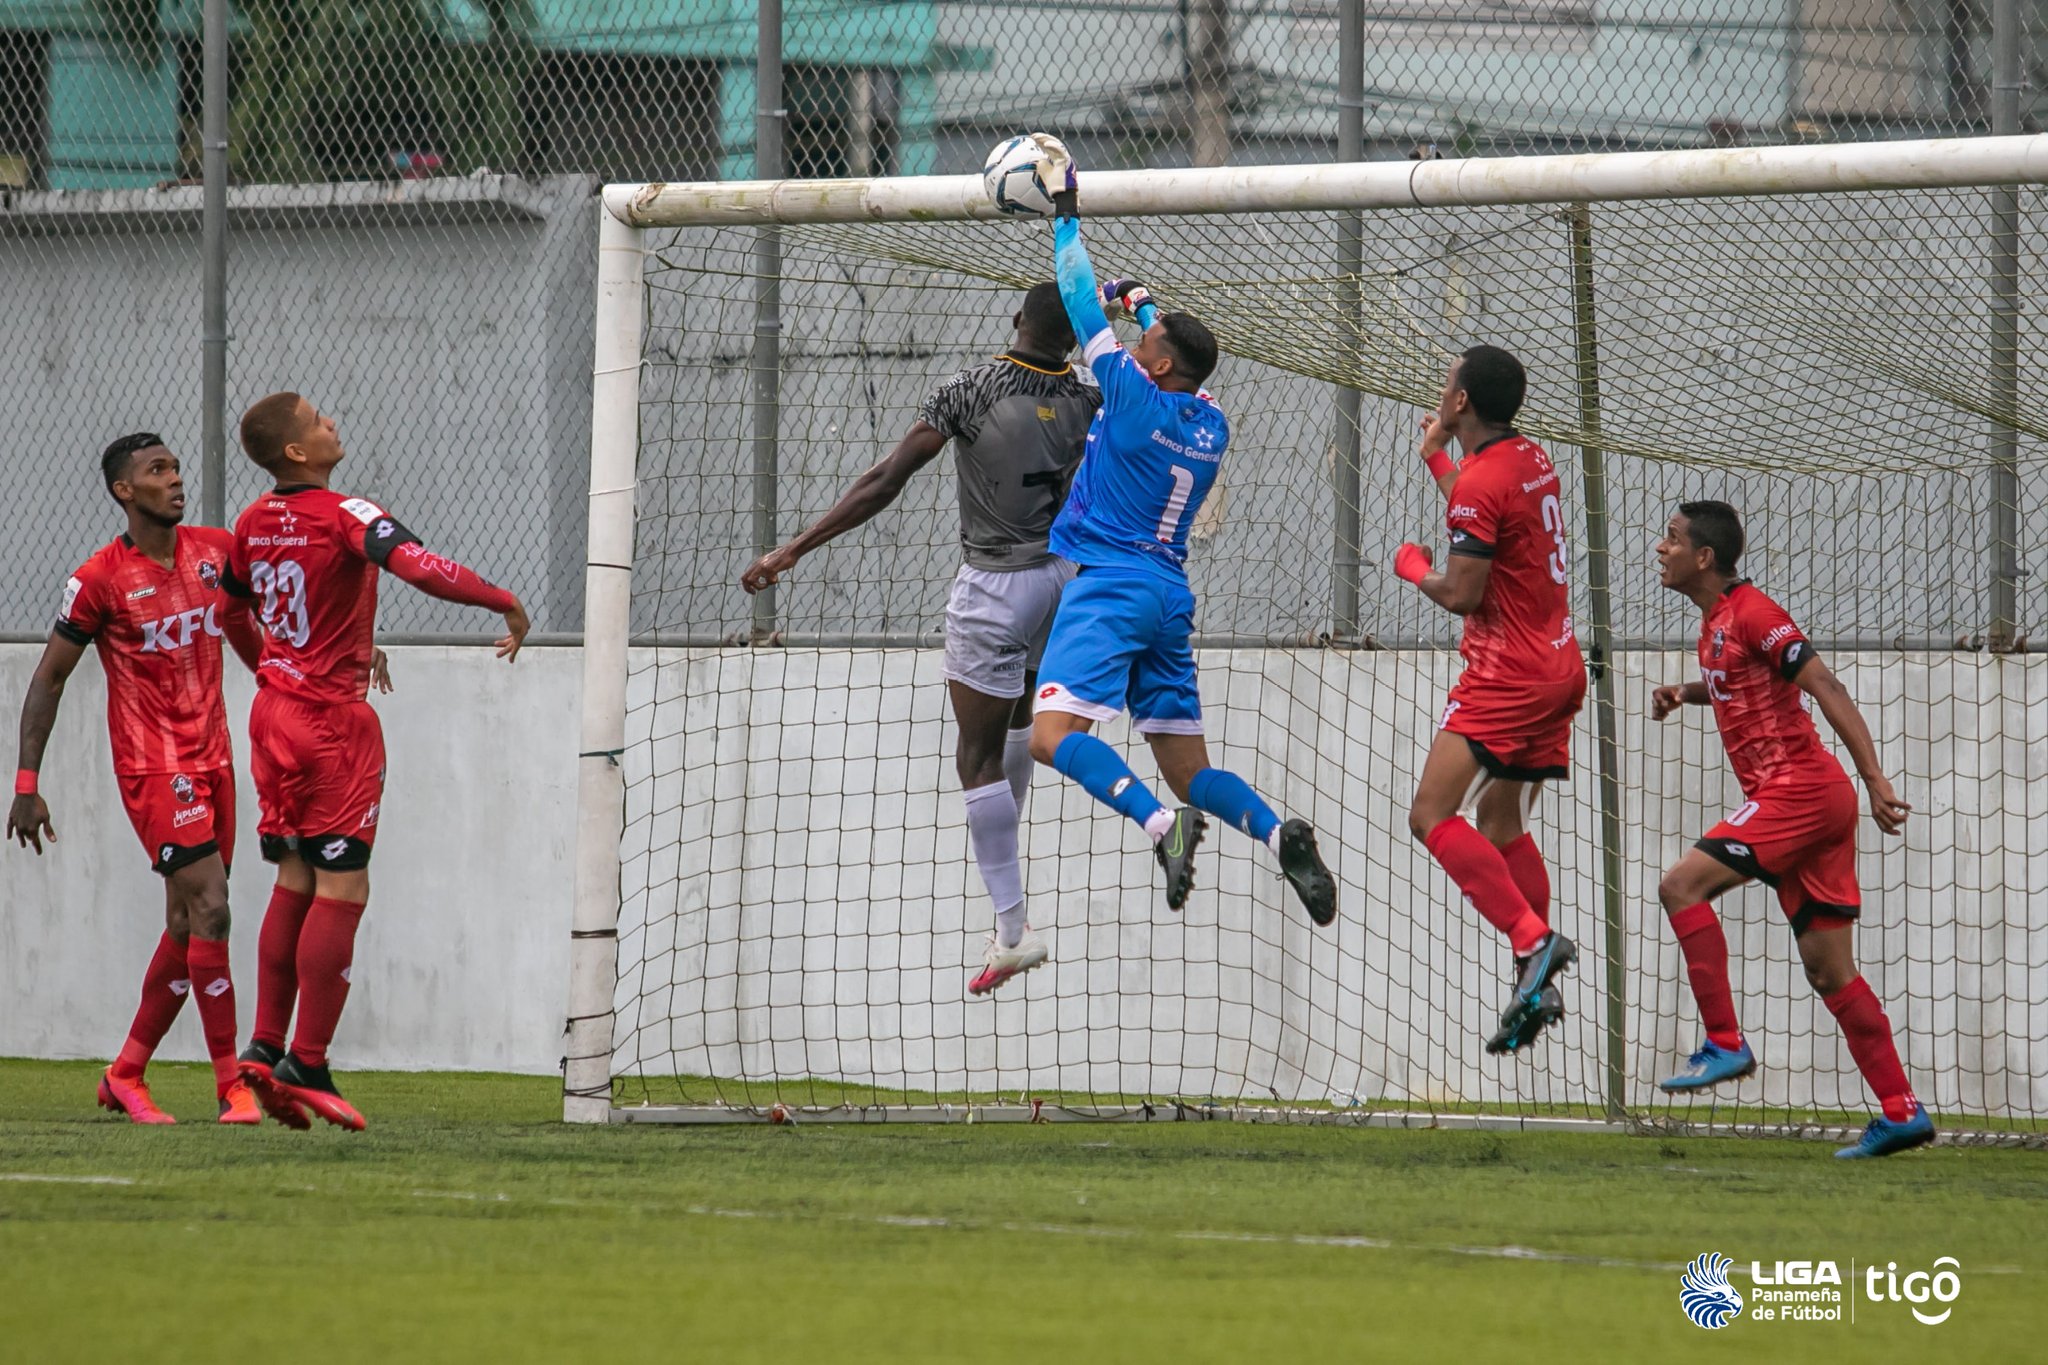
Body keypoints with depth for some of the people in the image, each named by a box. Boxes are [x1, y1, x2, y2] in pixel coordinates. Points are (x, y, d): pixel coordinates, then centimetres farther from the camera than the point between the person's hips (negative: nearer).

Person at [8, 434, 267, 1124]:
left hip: (213, 760, 7)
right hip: (152, 767, -6)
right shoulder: (100, 579, -10)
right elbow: (48, 680, -5)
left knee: (188, 925, 9)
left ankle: (126, 1075, 21)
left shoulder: (216, 550, 6)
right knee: (209, 910, -15)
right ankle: (232, 1087, -12)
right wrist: (27, 784, -9)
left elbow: (244, 633, 23)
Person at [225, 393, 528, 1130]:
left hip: (274, 709, 7)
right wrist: (506, 603, -18)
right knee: (341, 889, -4)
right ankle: (308, 1064, -7)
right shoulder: (346, 516, -16)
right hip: (334, 722, -7)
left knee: (295, 882, 14)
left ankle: (266, 1046, 11)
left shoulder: (254, 522, 6)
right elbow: (422, 569, -31)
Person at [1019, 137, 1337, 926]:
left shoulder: (1135, 396, -8)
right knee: (1190, 771, 7)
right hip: (1171, 598, 8)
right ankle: (1276, 832, -20)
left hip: (1111, 587, -8)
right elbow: (1178, 364, 35)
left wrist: (1065, 214, 6)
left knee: (1054, 734, -19)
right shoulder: (1212, 426, 12)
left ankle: (1160, 823, -40)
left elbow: (1083, 304, -3)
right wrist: (1143, 306, 46)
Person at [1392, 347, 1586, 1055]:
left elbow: (1460, 593, -20)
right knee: (1501, 828, 16)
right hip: (1557, 670, 10)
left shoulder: (1483, 481, -18)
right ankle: (1538, 986, 11)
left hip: (1508, 673, -10)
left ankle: (1534, 940, -25)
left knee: (1433, 815, -13)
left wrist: (1413, 566, 1)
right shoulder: (1531, 460, 10)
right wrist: (1435, 456, 39)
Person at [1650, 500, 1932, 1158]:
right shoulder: (1715, 623, 17)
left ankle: (1725, 1042, -15)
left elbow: (1826, 687, -17)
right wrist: (1683, 694, 18)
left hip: (1800, 789, -10)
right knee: (1830, 971, 7)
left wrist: (1873, 777, -22)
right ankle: (1901, 1112, 6)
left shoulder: (1751, 613, -11)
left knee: (1682, 885, -15)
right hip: (1810, 804, 10)